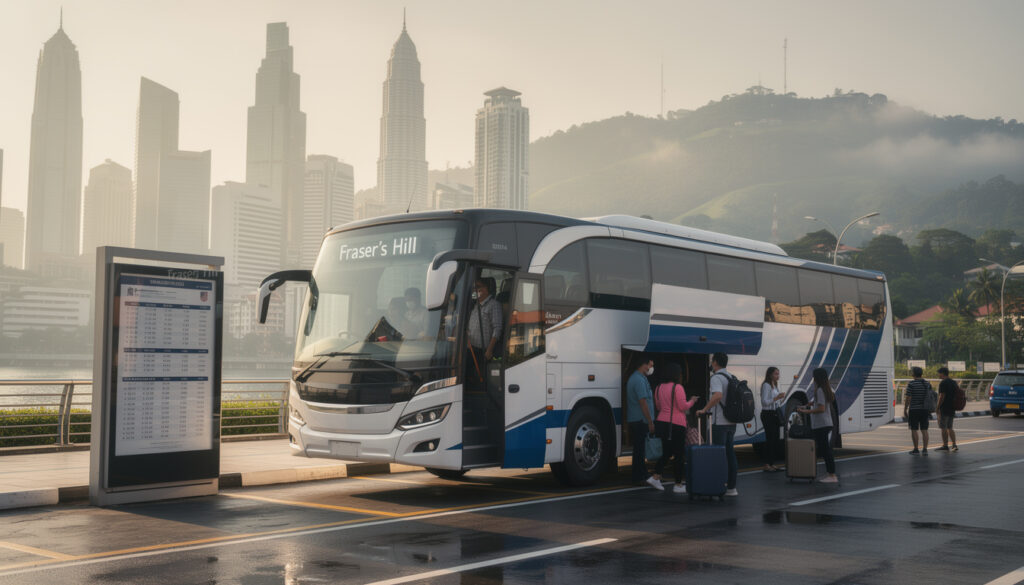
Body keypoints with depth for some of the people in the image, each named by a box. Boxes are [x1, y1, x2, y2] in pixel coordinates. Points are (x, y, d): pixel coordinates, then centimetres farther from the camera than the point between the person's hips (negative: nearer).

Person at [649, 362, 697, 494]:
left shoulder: (659, 388, 9)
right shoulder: (678, 387, -13)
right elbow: (683, 406, -13)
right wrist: (692, 401, 4)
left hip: (661, 422, 7)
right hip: (676, 424, -7)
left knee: (666, 452, 18)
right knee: (679, 454, 3)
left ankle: (656, 476, 5)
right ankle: (678, 485, 6)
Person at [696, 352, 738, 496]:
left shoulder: (716, 378, -13)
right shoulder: (731, 377, 15)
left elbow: (718, 395, -31)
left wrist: (704, 410, -24)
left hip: (720, 422, -8)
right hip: (731, 421, 8)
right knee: (730, 453, 11)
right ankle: (731, 487, 13)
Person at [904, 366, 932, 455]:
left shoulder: (911, 384, -11)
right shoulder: (927, 383, 5)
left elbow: (908, 398, -13)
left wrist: (905, 410, -5)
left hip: (914, 410, -5)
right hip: (925, 410, 5)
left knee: (914, 430, 3)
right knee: (924, 430, 6)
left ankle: (916, 449, 4)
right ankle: (925, 449, 0)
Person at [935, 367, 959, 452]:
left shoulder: (943, 383, -15)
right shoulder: (954, 382, 12)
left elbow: (942, 396, -19)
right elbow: (956, 395, 17)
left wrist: (938, 407, -12)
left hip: (944, 409, -8)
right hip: (952, 408, 8)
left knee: (943, 428, 0)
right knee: (950, 428, 13)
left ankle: (945, 446, 2)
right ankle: (954, 445, 6)